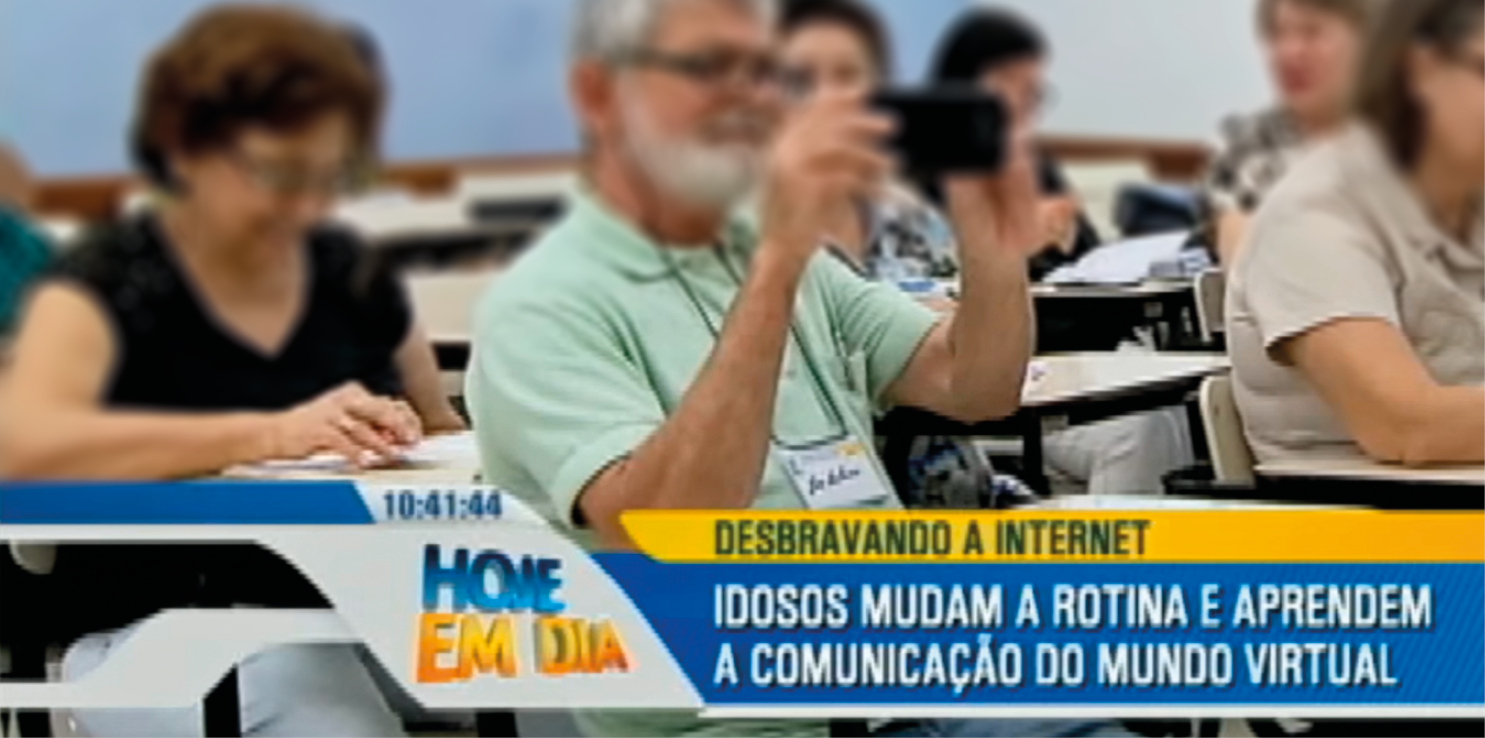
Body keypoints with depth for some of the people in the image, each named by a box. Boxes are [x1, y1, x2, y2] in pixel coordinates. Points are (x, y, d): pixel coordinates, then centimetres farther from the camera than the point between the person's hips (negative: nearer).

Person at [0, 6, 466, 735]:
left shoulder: (354, 278, 11)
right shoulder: (108, 284, -4)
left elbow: (443, 435, 25)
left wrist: (410, 444, -1)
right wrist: (270, 434, -31)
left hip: (356, 619, 5)